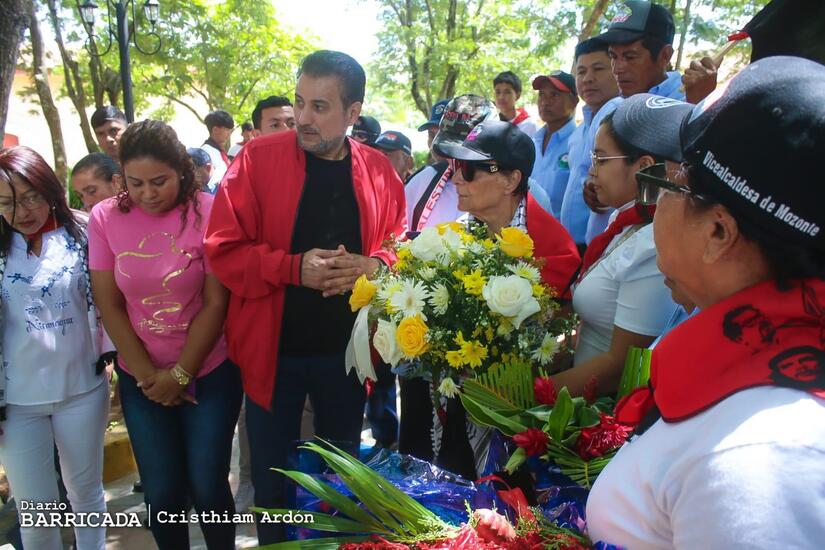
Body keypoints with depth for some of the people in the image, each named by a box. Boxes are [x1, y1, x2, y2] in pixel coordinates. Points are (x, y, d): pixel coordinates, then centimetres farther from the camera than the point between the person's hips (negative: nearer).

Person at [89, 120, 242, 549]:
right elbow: (109, 305, -3)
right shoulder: (105, 217, -5)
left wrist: (180, 374, -9)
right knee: (162, 493, 9)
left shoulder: (208, 211, -12)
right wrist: (148, 376, -5)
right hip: (141, 379, 2)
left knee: (208, 486, 4)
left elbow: (216, 302, -11)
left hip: (209, 373, -2)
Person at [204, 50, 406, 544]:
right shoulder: (258, 160, -8)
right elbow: (224, 250, -9)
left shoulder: (380, 169, 0)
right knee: (272, 481, 14)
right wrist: (293, 268, -22)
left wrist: (375, 264, -14)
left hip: (348, 350, 2)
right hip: (273, 349, -2)